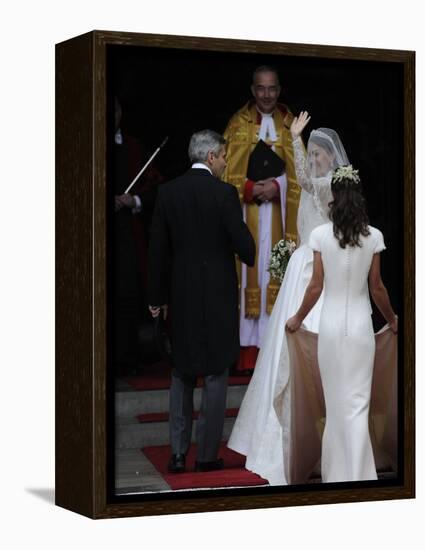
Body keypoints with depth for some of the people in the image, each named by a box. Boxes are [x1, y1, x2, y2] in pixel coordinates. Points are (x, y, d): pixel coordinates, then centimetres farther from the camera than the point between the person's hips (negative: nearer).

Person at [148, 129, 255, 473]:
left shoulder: (167, 192, 1)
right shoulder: (224, 193, -11)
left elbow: (158, 249, 3)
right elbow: (243, 244, -11)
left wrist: (158, 296, 11)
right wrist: (251, 257, 14)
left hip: (181, 294, 4)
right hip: (218, 294, -4)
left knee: (182, 373, 14)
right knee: (215, 374, 5)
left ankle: (178, 453, 12)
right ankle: (207, 455, 8)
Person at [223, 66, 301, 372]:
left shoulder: (289, 125, 9)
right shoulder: (238, 124, 6)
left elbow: (298, 174, 6)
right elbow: (228, 174, 2)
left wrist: (276, 186, -11)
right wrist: (251, 188, -13)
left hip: (277, 212, 1)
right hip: (246, 213, -1)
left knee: (274, 272, -2)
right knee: (248, 272, -3)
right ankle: (248, 349, -2)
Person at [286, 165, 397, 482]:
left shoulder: (320, 235, -6)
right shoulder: (374, 236, -4)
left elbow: (316, 286, -4)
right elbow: (377, 287, 1)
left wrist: (297, 319, 11)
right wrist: (392, 320, 17)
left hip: (331, 324, 0)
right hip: (360, 324, 0)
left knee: (335, 400, 12)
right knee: (358, 402, 2)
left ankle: (336, 473, 21)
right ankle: (357, 476, -4)